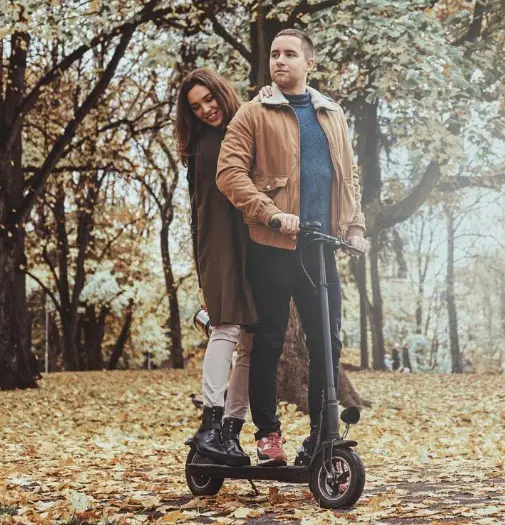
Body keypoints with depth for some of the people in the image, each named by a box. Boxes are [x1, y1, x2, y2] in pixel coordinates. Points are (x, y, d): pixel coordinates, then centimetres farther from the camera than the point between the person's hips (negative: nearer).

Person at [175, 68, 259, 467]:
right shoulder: (201, 146, 14)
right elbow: (198, 209, 14)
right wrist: (202, 273, 9)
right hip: (220, 250, 0)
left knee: (252, 343, -3)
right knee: (227, 328, -18)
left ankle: (231, 430, 0)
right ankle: (210, 423, -24)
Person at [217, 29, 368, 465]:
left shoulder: (332, 115, 16)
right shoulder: (255, 114, 1)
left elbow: (349, 175, 20)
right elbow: (230, 171, -8)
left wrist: (355, 225, 7)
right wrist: (272, 214, -17)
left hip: (322, 247, 4)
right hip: (273, 247, -4)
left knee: (327, 343, 6)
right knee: (269, 342, 2)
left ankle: (323, 434, 17)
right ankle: (267, 432, 14)